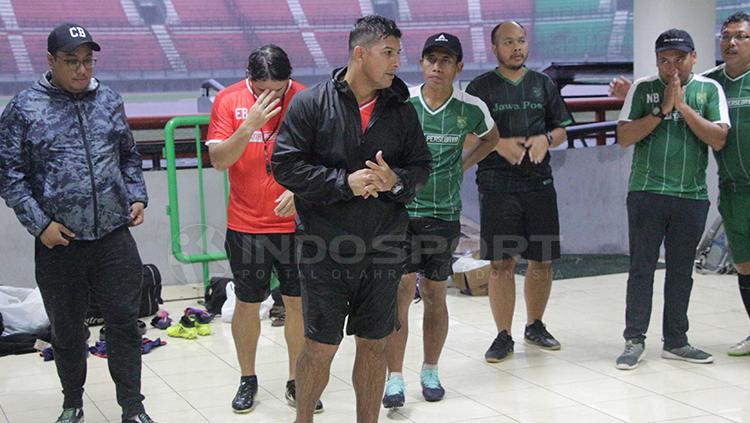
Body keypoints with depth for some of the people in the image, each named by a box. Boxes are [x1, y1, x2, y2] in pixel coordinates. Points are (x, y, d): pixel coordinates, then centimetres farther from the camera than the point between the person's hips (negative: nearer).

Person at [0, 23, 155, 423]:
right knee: (66, 330, 13)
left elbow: (129, 156, 18)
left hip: (114, 237, 2)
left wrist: (137, 197, 4)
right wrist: (39, 224, -11)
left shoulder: (109, 100, 7)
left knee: (124, 323, 4)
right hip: (59, 243, -2)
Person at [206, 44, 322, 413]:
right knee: (247, 303, 9)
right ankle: (247, 379, 26)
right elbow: (218, 159, -11)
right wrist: (250, 124, -24)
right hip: (246, 226, 0)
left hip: (296, 221, 0)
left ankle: (296, 380, 21)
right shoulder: (228, 100, -5)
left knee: (299, 302, 7)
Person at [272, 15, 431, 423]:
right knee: (321, 345, 4)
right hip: (325, 250, -3)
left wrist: (396, 180, -12)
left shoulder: (401, 109, 5)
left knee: (374, 343, 11)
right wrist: (344, 183, -17)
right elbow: (285, 165, -9)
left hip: (383, 249, 4)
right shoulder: (311, 103, -6)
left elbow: (421, 166, 10)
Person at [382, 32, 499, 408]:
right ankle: (394, 378, 1)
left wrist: (464, 165, 8)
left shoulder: (470, 109, -2)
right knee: (400, 291, -6)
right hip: (400, 209, -1)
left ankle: (430, 372, 25)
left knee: (435, 294, 9)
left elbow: (491, 137, 19)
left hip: (444, 212, 1)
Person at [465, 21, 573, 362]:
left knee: (542, 260, 8)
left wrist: (546, 139, -6)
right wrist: (498, 144, -16)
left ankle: (535, 325, 26)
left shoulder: (544, 85, 14)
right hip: (497, 184, -3)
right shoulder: (481, 87, 4)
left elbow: (561, 129, 16)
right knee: (501, 262, -3)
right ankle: (503, 337, 6)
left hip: (539, 183, 3)